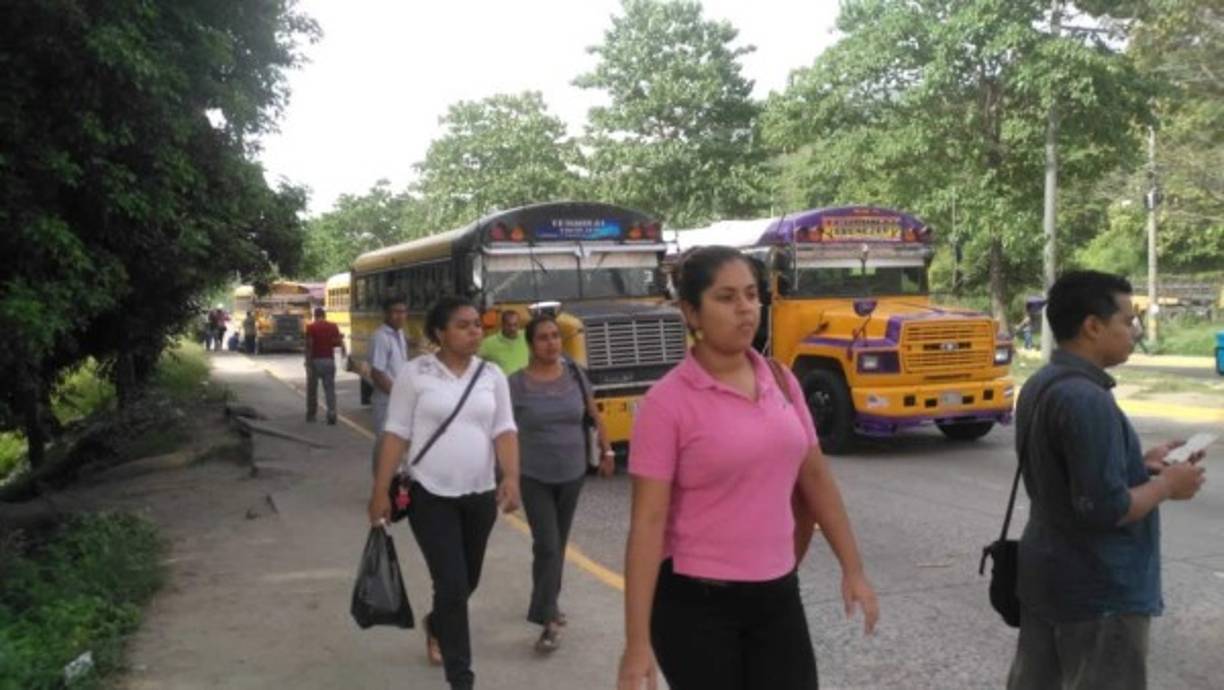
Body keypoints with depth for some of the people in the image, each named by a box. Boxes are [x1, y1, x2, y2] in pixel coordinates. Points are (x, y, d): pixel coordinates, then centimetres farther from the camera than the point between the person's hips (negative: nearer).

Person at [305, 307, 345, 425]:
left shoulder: (311, 327, -5)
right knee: (330, 389, 3)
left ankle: (311, 415, 20)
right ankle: (332, 414, -9)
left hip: (315, 360, -2)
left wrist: (308, 363, -11)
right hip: (329, 360, 2)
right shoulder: (333, 326, 3)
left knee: (312, 388, 12)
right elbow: (339, 343, -3)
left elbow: (309, 345, -11)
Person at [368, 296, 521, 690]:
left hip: (480, 496, 4)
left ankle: (436, 625, 51)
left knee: (467, 582, 18)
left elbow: (504, 432, -2)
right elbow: (396, 435, -4)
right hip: (430, 496, -4)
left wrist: (511, 478, -17)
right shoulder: (414, 374, -7)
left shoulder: (492, 376, 2)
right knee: (452, 585, -9)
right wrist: (381, 491, -6)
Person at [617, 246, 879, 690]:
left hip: (777, 595, 5)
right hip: (695, 603, -5)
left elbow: (815, 479, 12)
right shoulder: (667, 402, -14)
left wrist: (853, 569, 12)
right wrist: (638, 642, -17)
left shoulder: (782, 382, 3)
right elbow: (647, 524, -15)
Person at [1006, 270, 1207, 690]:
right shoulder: (1086, 399, -24)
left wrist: (1138, 464, 9)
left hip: (1044, 576, 9)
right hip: (1097, 592, -9)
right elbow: (1104, 509, -26)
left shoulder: (1040, 386, 5)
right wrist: (1165, 485, -10)